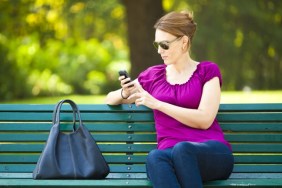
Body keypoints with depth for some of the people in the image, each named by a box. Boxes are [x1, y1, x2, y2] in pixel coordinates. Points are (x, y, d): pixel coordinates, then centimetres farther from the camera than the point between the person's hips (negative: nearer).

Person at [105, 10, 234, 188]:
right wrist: (125, 94, 4)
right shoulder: (153, 75, 20)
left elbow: (204, 120, -4)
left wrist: (157, 103, -7)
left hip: (212, 155, -2)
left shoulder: (207, 71, 11)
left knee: (181, 149, -40)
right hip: (171, 156, 2)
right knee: (155, 157, -38)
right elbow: (110, 99, 29)